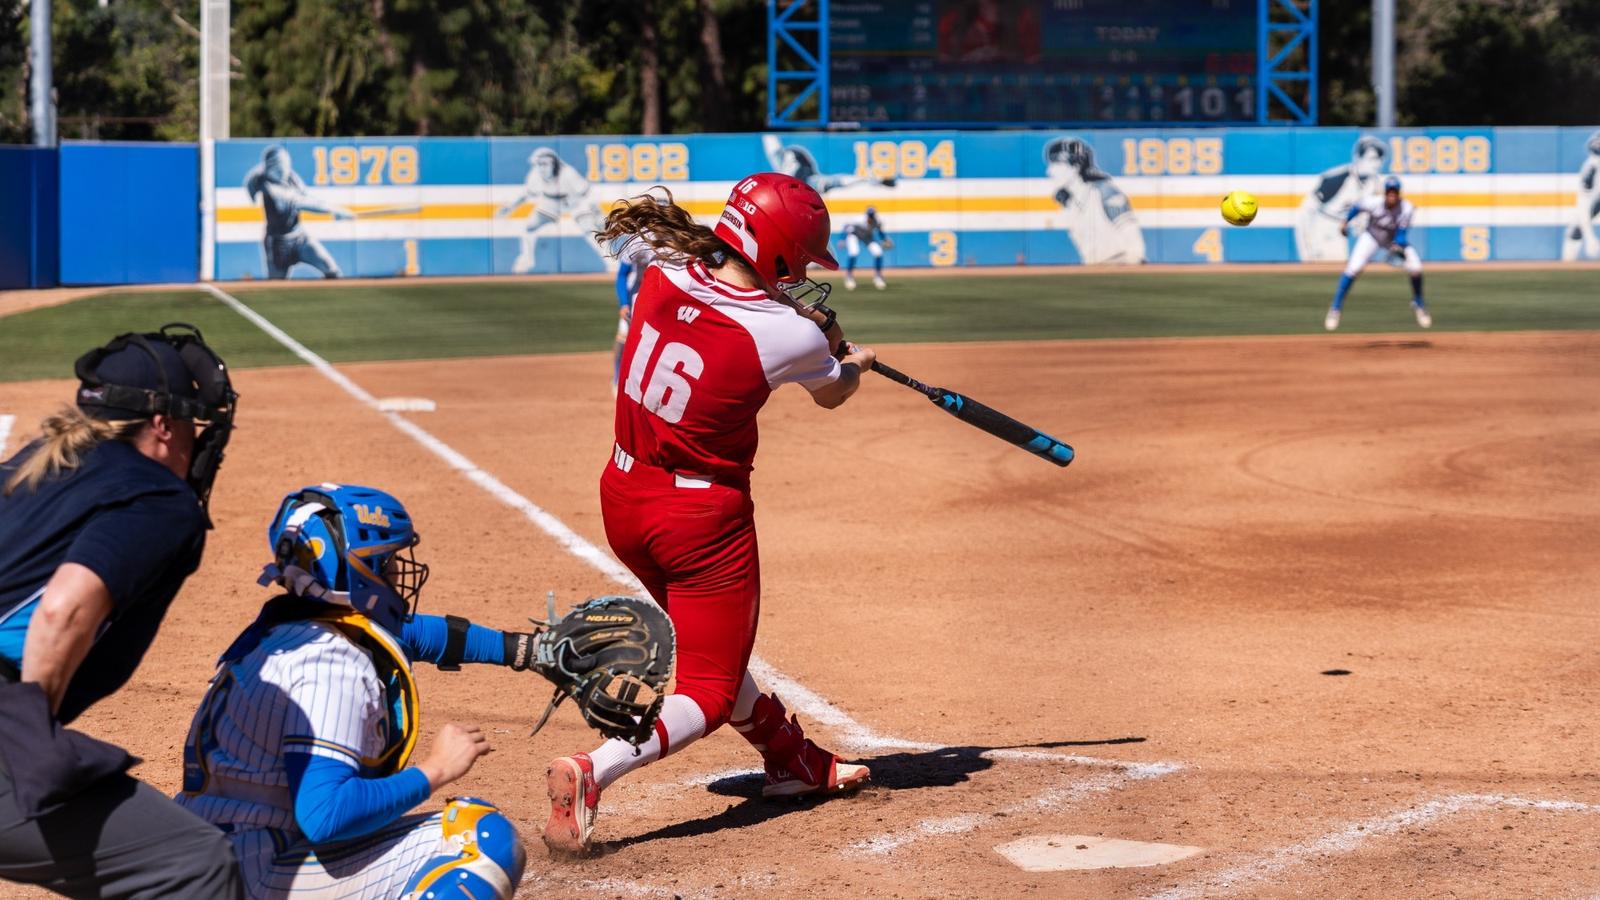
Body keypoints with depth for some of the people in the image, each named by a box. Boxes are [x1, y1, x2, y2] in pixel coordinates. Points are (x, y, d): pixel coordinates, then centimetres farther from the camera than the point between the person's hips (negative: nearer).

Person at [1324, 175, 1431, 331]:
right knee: (1353, 268, -20)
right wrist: (1345, 223, 4)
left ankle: (1418, 304, 9)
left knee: (1415, 267, -17)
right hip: (1372, 237, -1)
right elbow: (1357, 207, -7)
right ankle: (1335, 309, -8)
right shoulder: (1374, 203, -28)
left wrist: (1397, 247, -44)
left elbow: (1402, 234, -24)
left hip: (1396, 241, 1)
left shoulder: (1406, 209, -27)